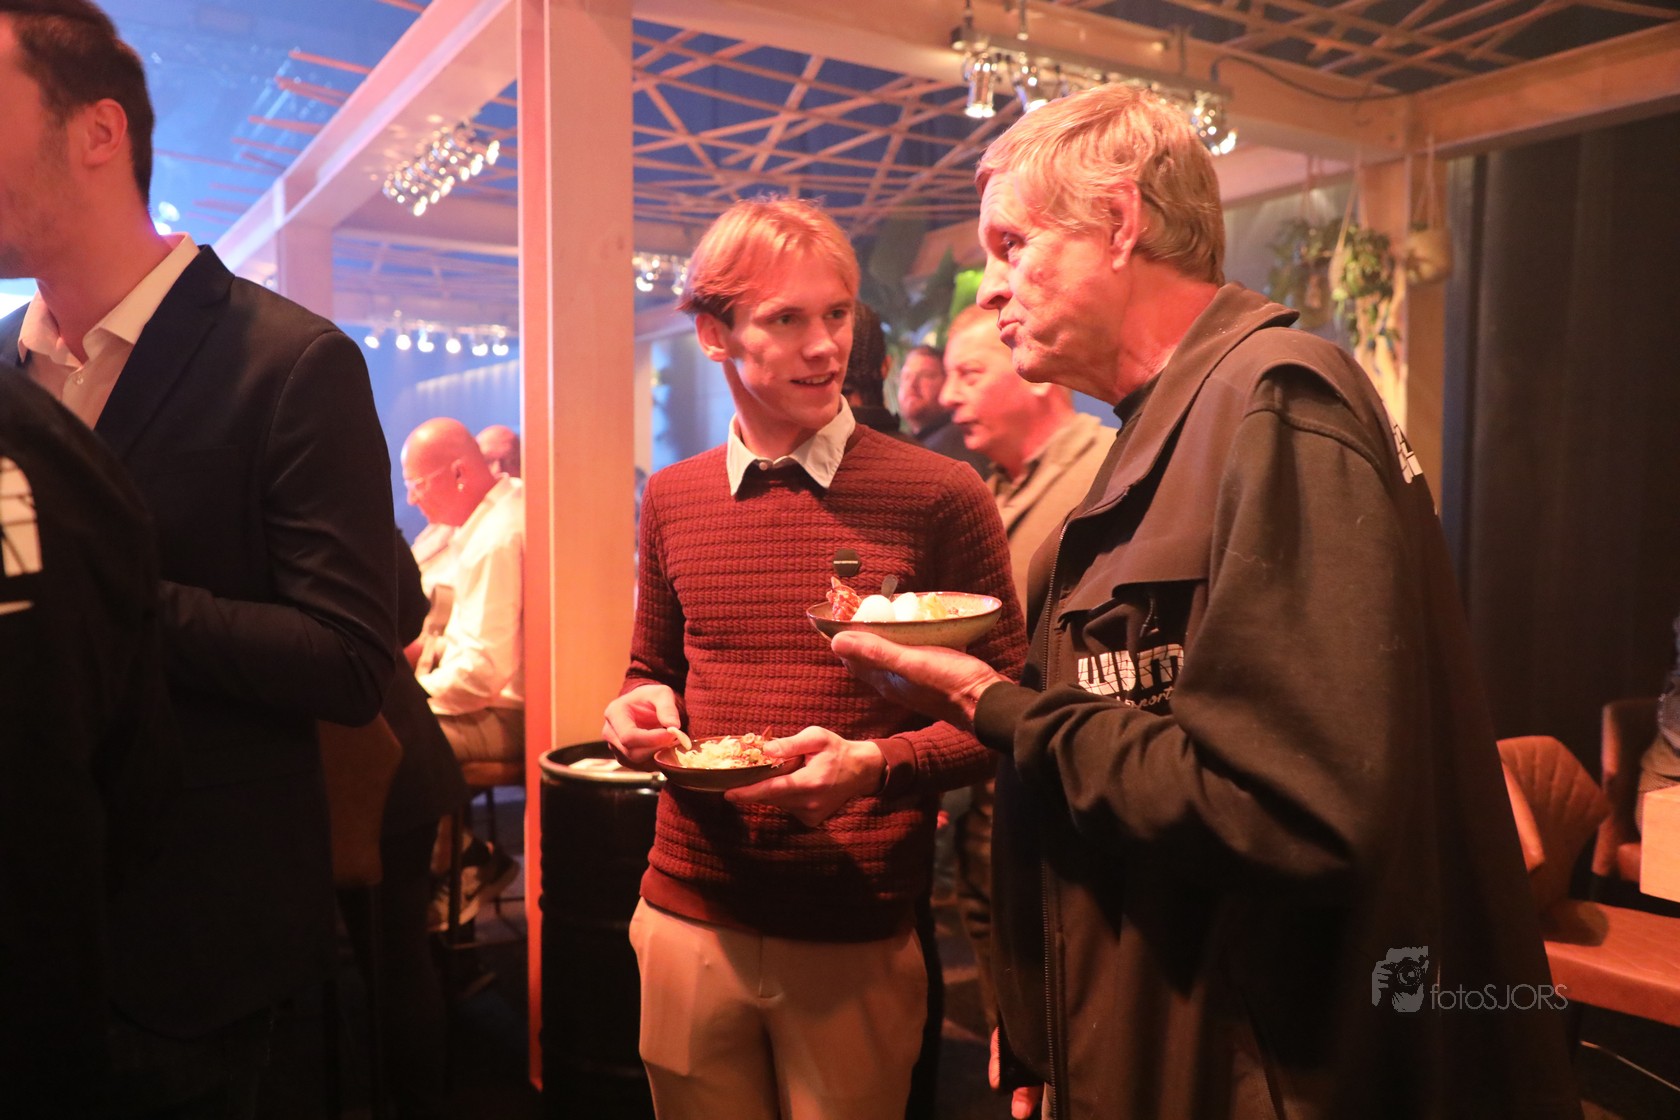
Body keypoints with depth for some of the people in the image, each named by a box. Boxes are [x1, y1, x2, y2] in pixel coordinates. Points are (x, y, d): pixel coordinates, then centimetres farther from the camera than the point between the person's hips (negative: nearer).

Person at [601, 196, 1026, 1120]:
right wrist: (642, 709, -5)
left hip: (859, 939, -3)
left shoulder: (939, 496, -9)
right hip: (689, 916, 3)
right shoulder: (671, 500, 4)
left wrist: (876, 764, -20)